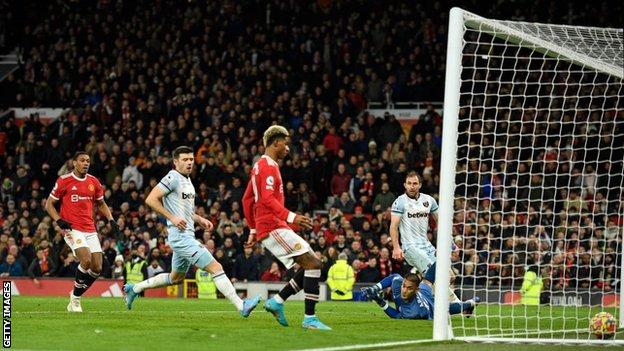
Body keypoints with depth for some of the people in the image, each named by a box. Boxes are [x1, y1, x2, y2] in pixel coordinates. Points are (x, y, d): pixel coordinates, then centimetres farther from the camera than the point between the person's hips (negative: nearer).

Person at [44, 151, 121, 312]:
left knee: (97, 268, -2)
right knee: (86, 260, -24)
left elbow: (101, 204, 25)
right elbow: (49, 204, 3)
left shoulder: (94, 182, 10)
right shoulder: (64, 181, -3)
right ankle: (75, 298, -6)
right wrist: (59, 220, -13)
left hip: (90, 230, 5)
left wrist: (111, 220, 9)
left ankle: (76, 296, 17)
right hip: (72, 229, -5)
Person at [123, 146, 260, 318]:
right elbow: (151, 200, -17)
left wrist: (199, 219, 13)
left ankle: (134, 288, 32)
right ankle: (242, 306, -17)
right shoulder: (173, 178, -11)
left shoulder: (187, 180, 17)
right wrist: (172, 218, -20)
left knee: (176, 278, 23)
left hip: (186, 236, 10)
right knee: (216, 268, -14)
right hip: (181, 236, -10)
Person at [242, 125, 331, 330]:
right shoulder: (269, 167, -10)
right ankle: (309, 318, -18)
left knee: (312, 264, 9)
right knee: (313, 264, -14)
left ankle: (277, 301, 6)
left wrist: (253, 230, 27)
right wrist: (290, 217, -30)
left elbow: (247, 200, 27)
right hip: (274, 228, -10)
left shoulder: (259, 166, 21)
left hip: (266, 229, 10)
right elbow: (267, 199, -23)